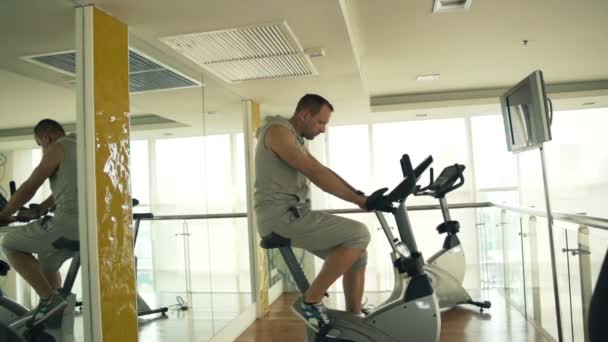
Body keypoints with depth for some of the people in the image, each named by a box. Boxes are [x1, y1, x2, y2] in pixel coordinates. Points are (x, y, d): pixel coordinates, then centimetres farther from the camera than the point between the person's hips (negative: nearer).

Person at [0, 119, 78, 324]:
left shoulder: (56, 148, 0)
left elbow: (29, 188, 2)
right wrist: (38, 210, 36)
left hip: (69, 222, -9)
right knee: (46, 263, 29)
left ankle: (49, 298, 1)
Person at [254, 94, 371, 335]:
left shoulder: (296, 139, 21)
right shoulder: (278, 131, -11)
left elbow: (324, 171, 16)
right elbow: (316, 174, -20)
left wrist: (361, 195, 4)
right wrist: (360, 201, -18)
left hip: (294, 215, 10)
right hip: (280, 216, -10)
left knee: (357, 254, 7)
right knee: (358, 235, -18)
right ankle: (310, 302, -8)